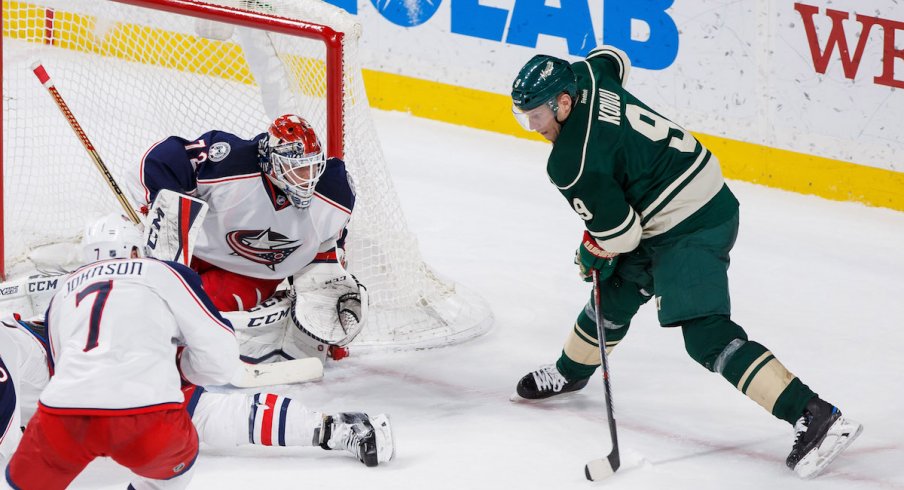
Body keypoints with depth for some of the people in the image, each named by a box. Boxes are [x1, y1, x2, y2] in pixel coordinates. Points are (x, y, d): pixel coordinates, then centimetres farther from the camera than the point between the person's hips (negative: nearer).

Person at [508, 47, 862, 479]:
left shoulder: (572, 163, -22)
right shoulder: (586, 76, 0)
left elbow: (621, 234, -18)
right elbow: (611, 59, 27)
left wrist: (592, 252, 5)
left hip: (688, 230, -10)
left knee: (707, 337, -17)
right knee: (615, 294, 24)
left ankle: (814, 417, -25)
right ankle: (570, 372, 49)